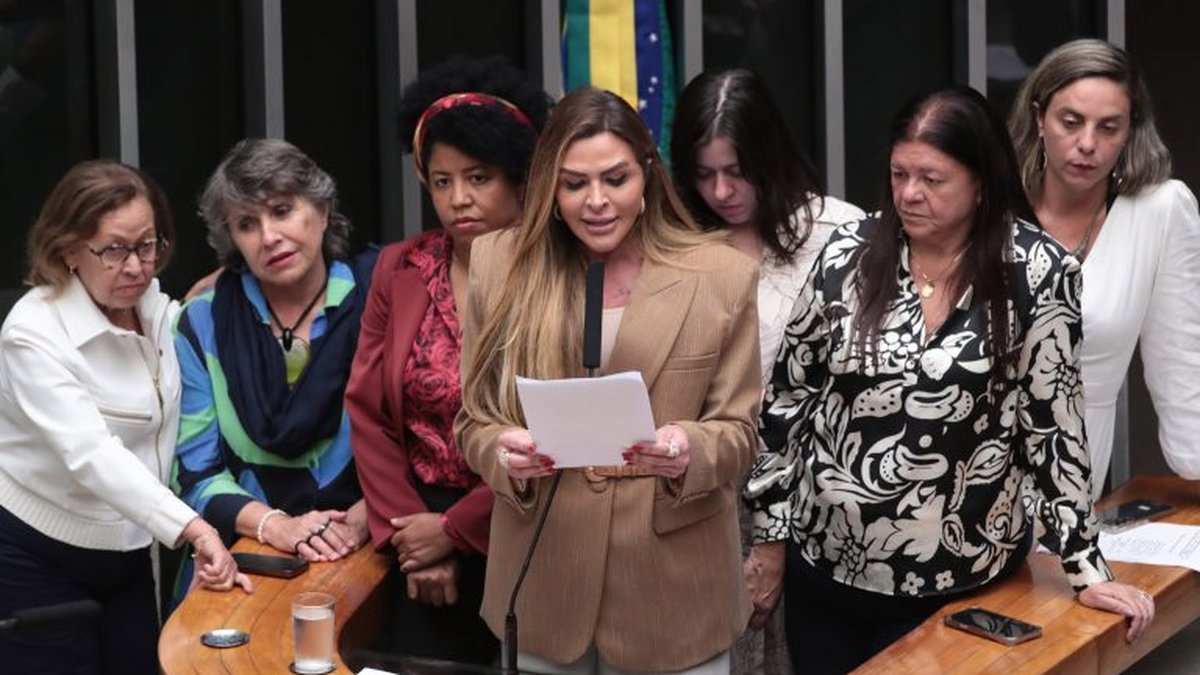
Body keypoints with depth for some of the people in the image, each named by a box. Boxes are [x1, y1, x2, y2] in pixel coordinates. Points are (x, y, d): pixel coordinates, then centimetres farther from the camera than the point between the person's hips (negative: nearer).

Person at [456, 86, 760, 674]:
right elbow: (474, 420, 4)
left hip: (672, 588, -1)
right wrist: (505, 453, -18)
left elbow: (738, 432, -1)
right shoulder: (501, 265, 0)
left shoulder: (721, 276, -4)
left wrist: (690, 450, -23)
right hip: (541, 584, 1)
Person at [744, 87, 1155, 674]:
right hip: (823, 564, 3)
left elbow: (1052, 422, -7)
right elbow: (787, 394, 3)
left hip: (955, 582, -3)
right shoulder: (848, 254, -3)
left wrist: (1085, 569, -7)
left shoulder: (1037, 272, -11)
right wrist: (770, 533, 4)